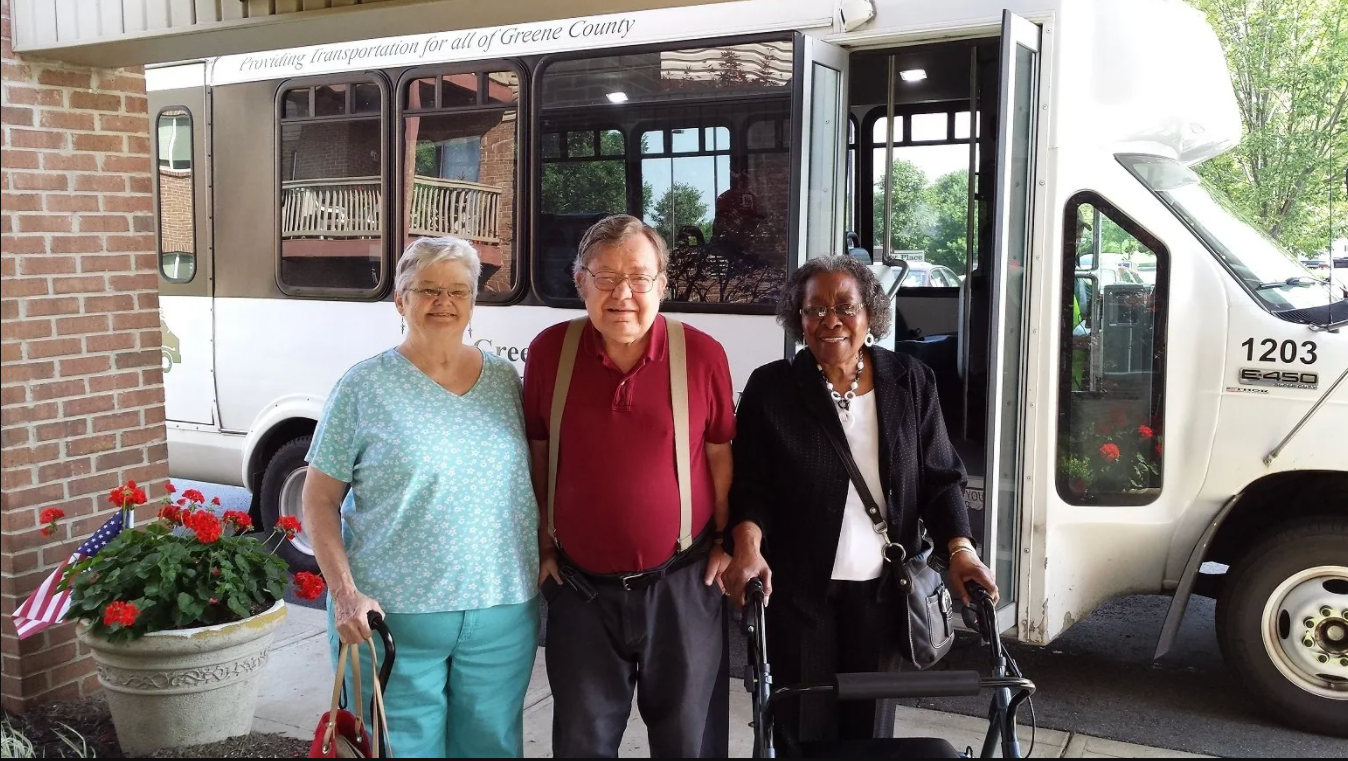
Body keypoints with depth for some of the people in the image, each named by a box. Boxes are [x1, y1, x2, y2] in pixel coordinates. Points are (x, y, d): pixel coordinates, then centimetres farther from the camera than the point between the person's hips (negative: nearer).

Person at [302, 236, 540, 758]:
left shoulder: (505, 380, 6)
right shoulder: (365, 386, -4)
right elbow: (320, 500, -2)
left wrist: (543, 568, 6)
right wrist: (345, 593, -12)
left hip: (503, 616, 3)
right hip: (391, 616, -3)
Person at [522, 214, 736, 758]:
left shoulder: (703, 355, -9)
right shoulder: (549, 351, -5)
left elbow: (720, 456, 2)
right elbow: (536, 454, 6)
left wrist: (727, 541, 2)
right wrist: (544, 543, 7)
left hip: (681, 584, -1)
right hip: (579, 586, 2)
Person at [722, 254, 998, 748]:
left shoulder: (910, 383, 2)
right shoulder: (771, 388, -3)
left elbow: (940, 478, 4)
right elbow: (750, 485, -5)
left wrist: (960, 549, -10)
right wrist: (748, 549, -22)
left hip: (880, 588, 2)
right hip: (796, 588, -2)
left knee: (871, 726, 13)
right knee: (802, 729, 6)